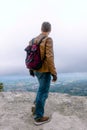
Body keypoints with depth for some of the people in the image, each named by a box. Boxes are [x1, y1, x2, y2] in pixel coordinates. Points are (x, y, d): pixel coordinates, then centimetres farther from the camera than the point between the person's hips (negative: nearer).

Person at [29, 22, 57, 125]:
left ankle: (36, 107, 29)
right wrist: (54, 73, -19)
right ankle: (38, 117, 9)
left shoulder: (34, 40, 9)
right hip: (45, 70, -8)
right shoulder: (48, 40, -16)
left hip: (36, 69, 8)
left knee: (43, 87, 27)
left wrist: (31, 69, 21)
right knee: (43, 92, 0)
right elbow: (49, 57, -24)